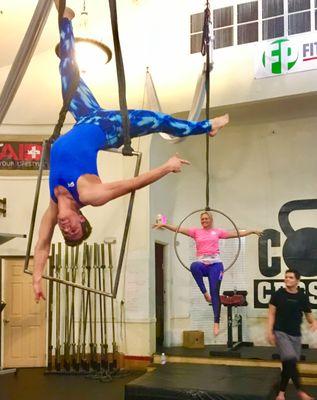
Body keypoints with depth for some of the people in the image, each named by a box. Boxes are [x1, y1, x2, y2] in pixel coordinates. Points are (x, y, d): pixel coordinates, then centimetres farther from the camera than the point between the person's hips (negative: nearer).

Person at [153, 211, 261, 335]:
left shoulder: (217, 231, 12)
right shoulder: (196, 231, 11)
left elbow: (237, 233, 16)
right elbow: (178, 229, 1)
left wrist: (252, 231, 15)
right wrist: (164, 225, -11)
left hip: (215, 263, 0)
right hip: (202, 263, 0)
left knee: (215, 292, -5)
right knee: (194, 266, -38)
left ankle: (216, 323, 1)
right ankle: (205, 293, -21)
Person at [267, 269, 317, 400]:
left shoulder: (303, 297, 0)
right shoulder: (278, 294, -6)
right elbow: (272, 314, -2)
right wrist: (270, 332, -9)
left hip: (295, 334, 3)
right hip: (281, 332, -3)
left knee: (288, 364, 8)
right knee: (290, 360, -20)